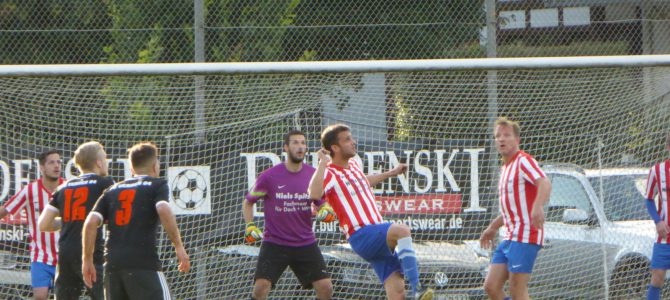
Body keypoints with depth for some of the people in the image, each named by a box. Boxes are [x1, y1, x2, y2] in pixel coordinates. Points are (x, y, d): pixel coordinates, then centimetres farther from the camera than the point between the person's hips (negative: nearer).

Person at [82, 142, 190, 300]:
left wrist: (87, 260, 12)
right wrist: (178, 246, -10)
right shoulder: (157, 185, 6)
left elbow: (91, 222, 8)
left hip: (112, 264, 5)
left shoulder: (113, 190, 19)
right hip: (144, 263, -5)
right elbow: (163, 210, -15)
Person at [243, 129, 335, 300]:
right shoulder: (269, 176, -8)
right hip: (274, 244, -3)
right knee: (261, 286, -17)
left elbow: (322, 203, 11)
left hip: (306, 244, 3)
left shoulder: (314, 175, -1)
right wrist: (250, 226, -8)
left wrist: (325, 211, -12)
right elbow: (248, 202, 6)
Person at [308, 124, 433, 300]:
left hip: (380, 237, 9)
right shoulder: (330, 173, -10)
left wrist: (391, 173, 44)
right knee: (402, 231, -35)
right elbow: (314, 194, -32)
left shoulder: (353, 165, 17)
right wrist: (323, 163, -29)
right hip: (361, 237, -9)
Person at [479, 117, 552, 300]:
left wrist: (538, 207, -45)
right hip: (510, 237, 9)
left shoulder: (523, 161, -8)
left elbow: (544, 184, -27)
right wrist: (493, 227, 38)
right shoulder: (505, 168, 21)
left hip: (525, 236, -9)